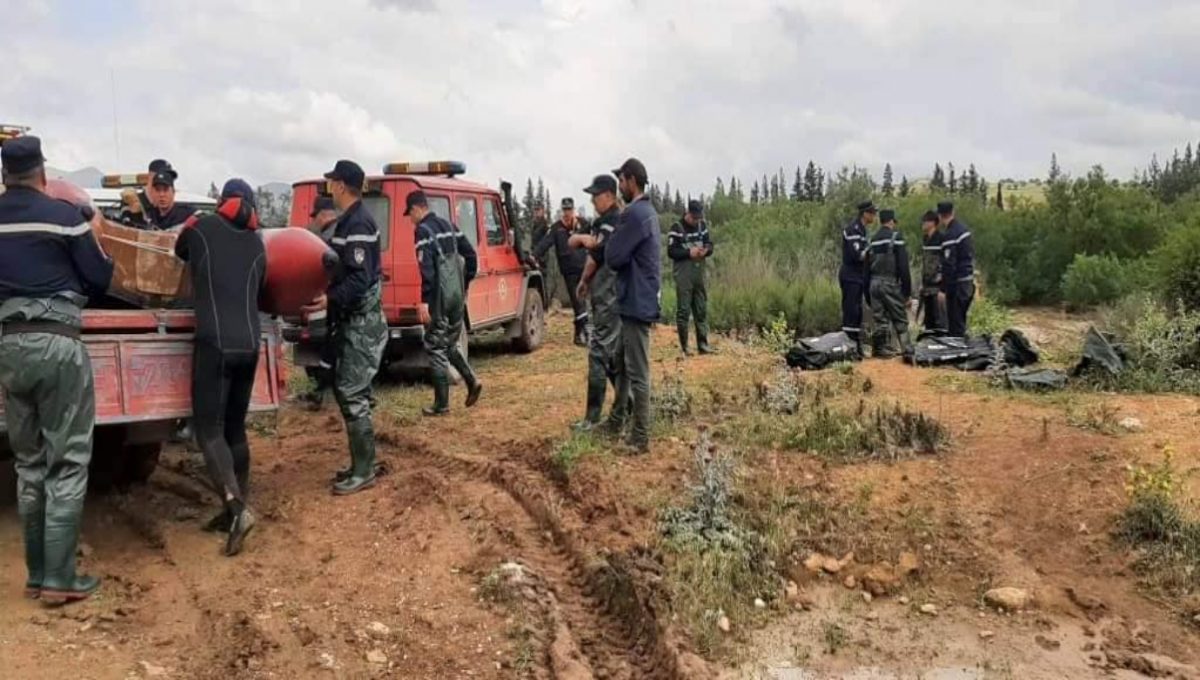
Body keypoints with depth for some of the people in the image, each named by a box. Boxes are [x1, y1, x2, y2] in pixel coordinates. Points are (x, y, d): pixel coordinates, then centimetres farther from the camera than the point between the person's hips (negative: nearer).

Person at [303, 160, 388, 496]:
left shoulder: (359, 223, -17)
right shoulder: (349, 221, 15)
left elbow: (360, 278, -25)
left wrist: (331, 299, -35)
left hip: (361, 322, -10)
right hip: (351, 320, 10)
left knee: (352, 395, -7)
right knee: (346, 391, 14)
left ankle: (363, 472, 1)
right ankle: (361, 464, 23)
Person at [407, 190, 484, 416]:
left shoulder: (423, 230, -10)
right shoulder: (448, 225, 14)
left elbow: (427, 268, -20)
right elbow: (471, 255, 14)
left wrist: (424, 301, -21)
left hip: (439, 297, -7)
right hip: (457, 295, 7)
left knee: (436, 348, 1)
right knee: (450, 344, 21)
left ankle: (441, 404, 4)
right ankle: (472, 381, 7)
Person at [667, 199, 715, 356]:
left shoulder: (702, 225, 11)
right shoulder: (677, 228, -6)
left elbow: (709, 244, 15)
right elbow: (671, 251, -10)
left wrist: (706, 250, -7)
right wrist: (689, 252, -19)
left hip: (699, 274, 6)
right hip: (683, 275, -6)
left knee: (702, 310, 7)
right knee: (683, 311, -3)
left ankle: (703, 344, 13)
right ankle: (684, 347, 2)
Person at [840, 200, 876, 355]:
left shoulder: (861, 230, 17)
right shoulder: (852, 230, -14)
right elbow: (856, 255, -21)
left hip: (858, 277, 10)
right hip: (850, 277, -10)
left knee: (857, 313, 11)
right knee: (850, 312, -9)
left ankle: (857, 347, 17)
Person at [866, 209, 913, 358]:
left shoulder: (873, 240, 13)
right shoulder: (896, 236, -5)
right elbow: (903, 265, -10)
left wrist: (869, 289, 18)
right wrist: (907, 288, -7)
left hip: (875, 283, 5)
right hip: (891, 282, -5)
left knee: (880, 319, 9)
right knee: (900, 318, 1)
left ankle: (882, 349, 10)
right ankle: (906, 349, -5)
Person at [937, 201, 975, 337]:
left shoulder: (949, 235, -18)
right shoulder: (964, 228, 9)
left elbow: (948, 265, -21)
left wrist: (943, 289, -16)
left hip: (957, 283, -9)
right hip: (968, 280, 9)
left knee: (955, 322, -4)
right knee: (961, 319, 18)